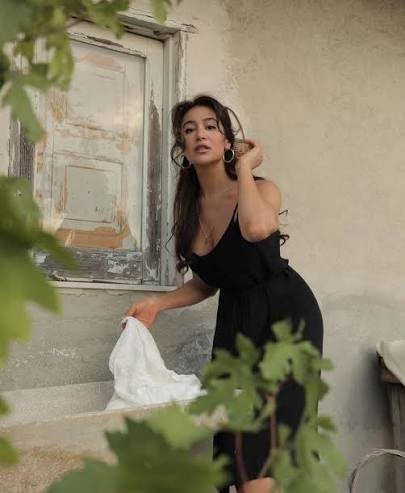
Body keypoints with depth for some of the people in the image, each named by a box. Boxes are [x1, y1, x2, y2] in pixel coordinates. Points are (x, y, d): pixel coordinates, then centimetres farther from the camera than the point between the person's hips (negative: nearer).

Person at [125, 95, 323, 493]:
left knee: (260, 431, -12)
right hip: (234, 318, 6)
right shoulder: (189, 207, 2)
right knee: (232, 430, 7)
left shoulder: (261, 189, -13)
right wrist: (157, 304, -3)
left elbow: (257, 228, -40)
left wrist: (244, 166, -23)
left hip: (285, 314, -6)